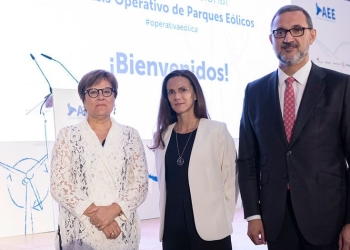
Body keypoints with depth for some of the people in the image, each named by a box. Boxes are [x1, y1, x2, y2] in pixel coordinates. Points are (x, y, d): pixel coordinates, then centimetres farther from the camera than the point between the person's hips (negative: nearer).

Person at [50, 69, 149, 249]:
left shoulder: (130, 136, 5)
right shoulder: (68, 136, 1)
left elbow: (141, 183, 0)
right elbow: (59, 185, -5)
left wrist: (113, 210, -15)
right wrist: (94, 213, -15)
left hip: (123, 231, 1)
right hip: (79, 232, -1)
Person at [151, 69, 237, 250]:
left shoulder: (217, 131, -3)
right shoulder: (162, 136, 7)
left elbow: (230, 180, -2)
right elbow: (162, 181, 13)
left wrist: (223, 220, -4)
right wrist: (165, 213, 8)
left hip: (209, 229, -3)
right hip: (172, 229, 3)